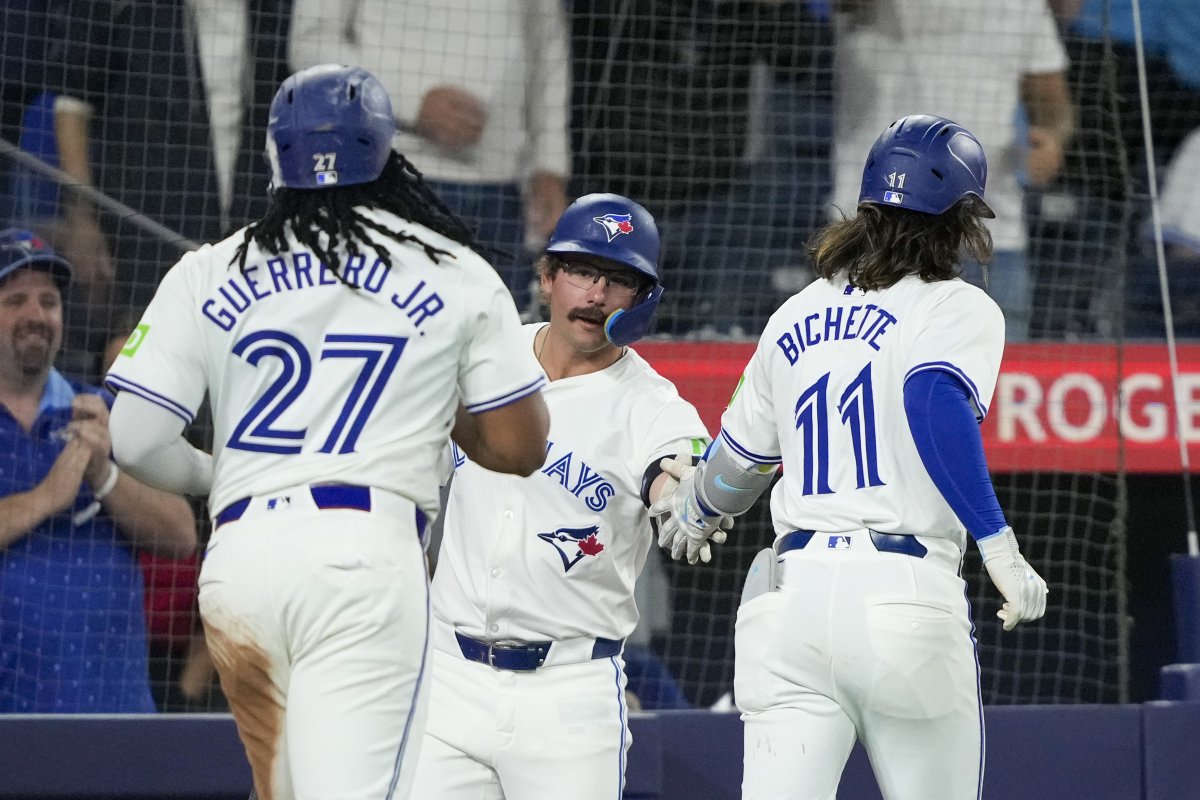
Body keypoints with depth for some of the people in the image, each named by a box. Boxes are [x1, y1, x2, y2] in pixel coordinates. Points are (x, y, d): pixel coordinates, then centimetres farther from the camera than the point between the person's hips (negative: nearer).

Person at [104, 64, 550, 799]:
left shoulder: (209, 275, 11)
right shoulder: (455, 274, 8)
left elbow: (135, 441, 5)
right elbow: (520, 449, 9)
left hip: (239, 554, 3)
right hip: (368, 548, -3)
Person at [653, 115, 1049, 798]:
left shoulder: (796, 318, 18)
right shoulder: (959, 309, 3)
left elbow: (736, 469, 25)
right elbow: (936, 400, -19)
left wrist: (695, 510, 48)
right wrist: (998, 545, -22)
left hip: (790, 592, 4)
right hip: (904, 586, -4)